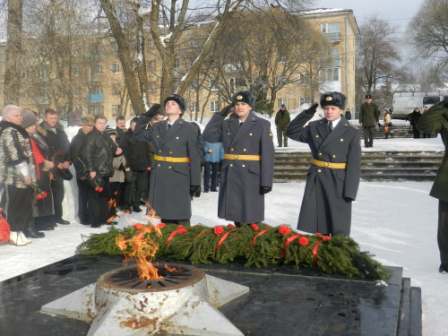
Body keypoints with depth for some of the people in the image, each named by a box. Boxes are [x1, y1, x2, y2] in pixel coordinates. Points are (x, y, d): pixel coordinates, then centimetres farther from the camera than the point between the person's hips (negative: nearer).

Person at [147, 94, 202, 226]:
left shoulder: (189, 128, -3)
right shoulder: (157, 127, 11)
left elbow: (195, 156, -7)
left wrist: (195, 182, -11)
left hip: (179, 177, -4)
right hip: (160, 177, 4)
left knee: (181, 217, 0)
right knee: (164, 214, 11)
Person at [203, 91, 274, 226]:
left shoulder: (262, 125, -2)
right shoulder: (227, 124, 10)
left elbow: (267, 154, -6)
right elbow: (208, 136, 5)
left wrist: (266, 181, -12)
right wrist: (219, 115, 3)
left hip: (251, 176, -4)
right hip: (231, 176, 4)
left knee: (251, 216, 1)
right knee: (236, 213, 12)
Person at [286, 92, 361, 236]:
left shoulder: (351, 133, -4)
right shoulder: (314, 127, 7)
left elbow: (354, 165, -6)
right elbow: (292, 133, 13)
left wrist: (350, 192, -12)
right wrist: (307, 114, 1)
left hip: (338, 184, -3)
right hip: (315, 182, 3)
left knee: (339, 228, 5)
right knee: (309, 224, 7)